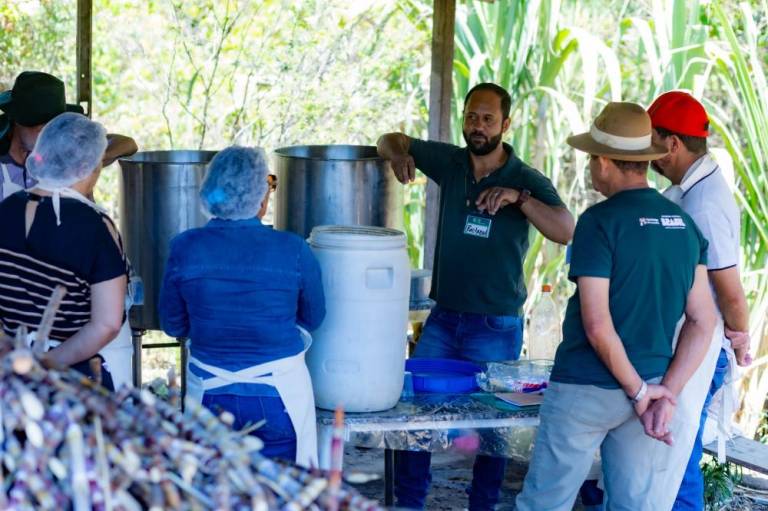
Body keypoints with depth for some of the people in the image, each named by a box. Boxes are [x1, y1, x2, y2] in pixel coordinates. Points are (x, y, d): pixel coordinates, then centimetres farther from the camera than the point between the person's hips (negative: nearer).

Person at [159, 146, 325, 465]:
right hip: (278, 395, -1)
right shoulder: (293, 251, -12)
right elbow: (313, 319, 5)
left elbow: (172, 325, 4)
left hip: (209, 393, 2)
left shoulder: (184, 248, -8)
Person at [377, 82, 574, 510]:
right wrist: (398, 154, -9)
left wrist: (519, 197, -33)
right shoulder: (450, 162, 4)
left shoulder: (527, 181, -7)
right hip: (444, 318, 4)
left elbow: (566, 231, -20)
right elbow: (392, 141, 15)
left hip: (496, 327, -3)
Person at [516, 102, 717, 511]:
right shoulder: (685, 224, 5)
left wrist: (639, 391, -9)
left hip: (587, 389, -6)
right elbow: (702, 323, 4)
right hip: (647, 387, 6)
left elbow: (597, 326, -19)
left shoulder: (601, 221, -14)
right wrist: (667, 392, 1)